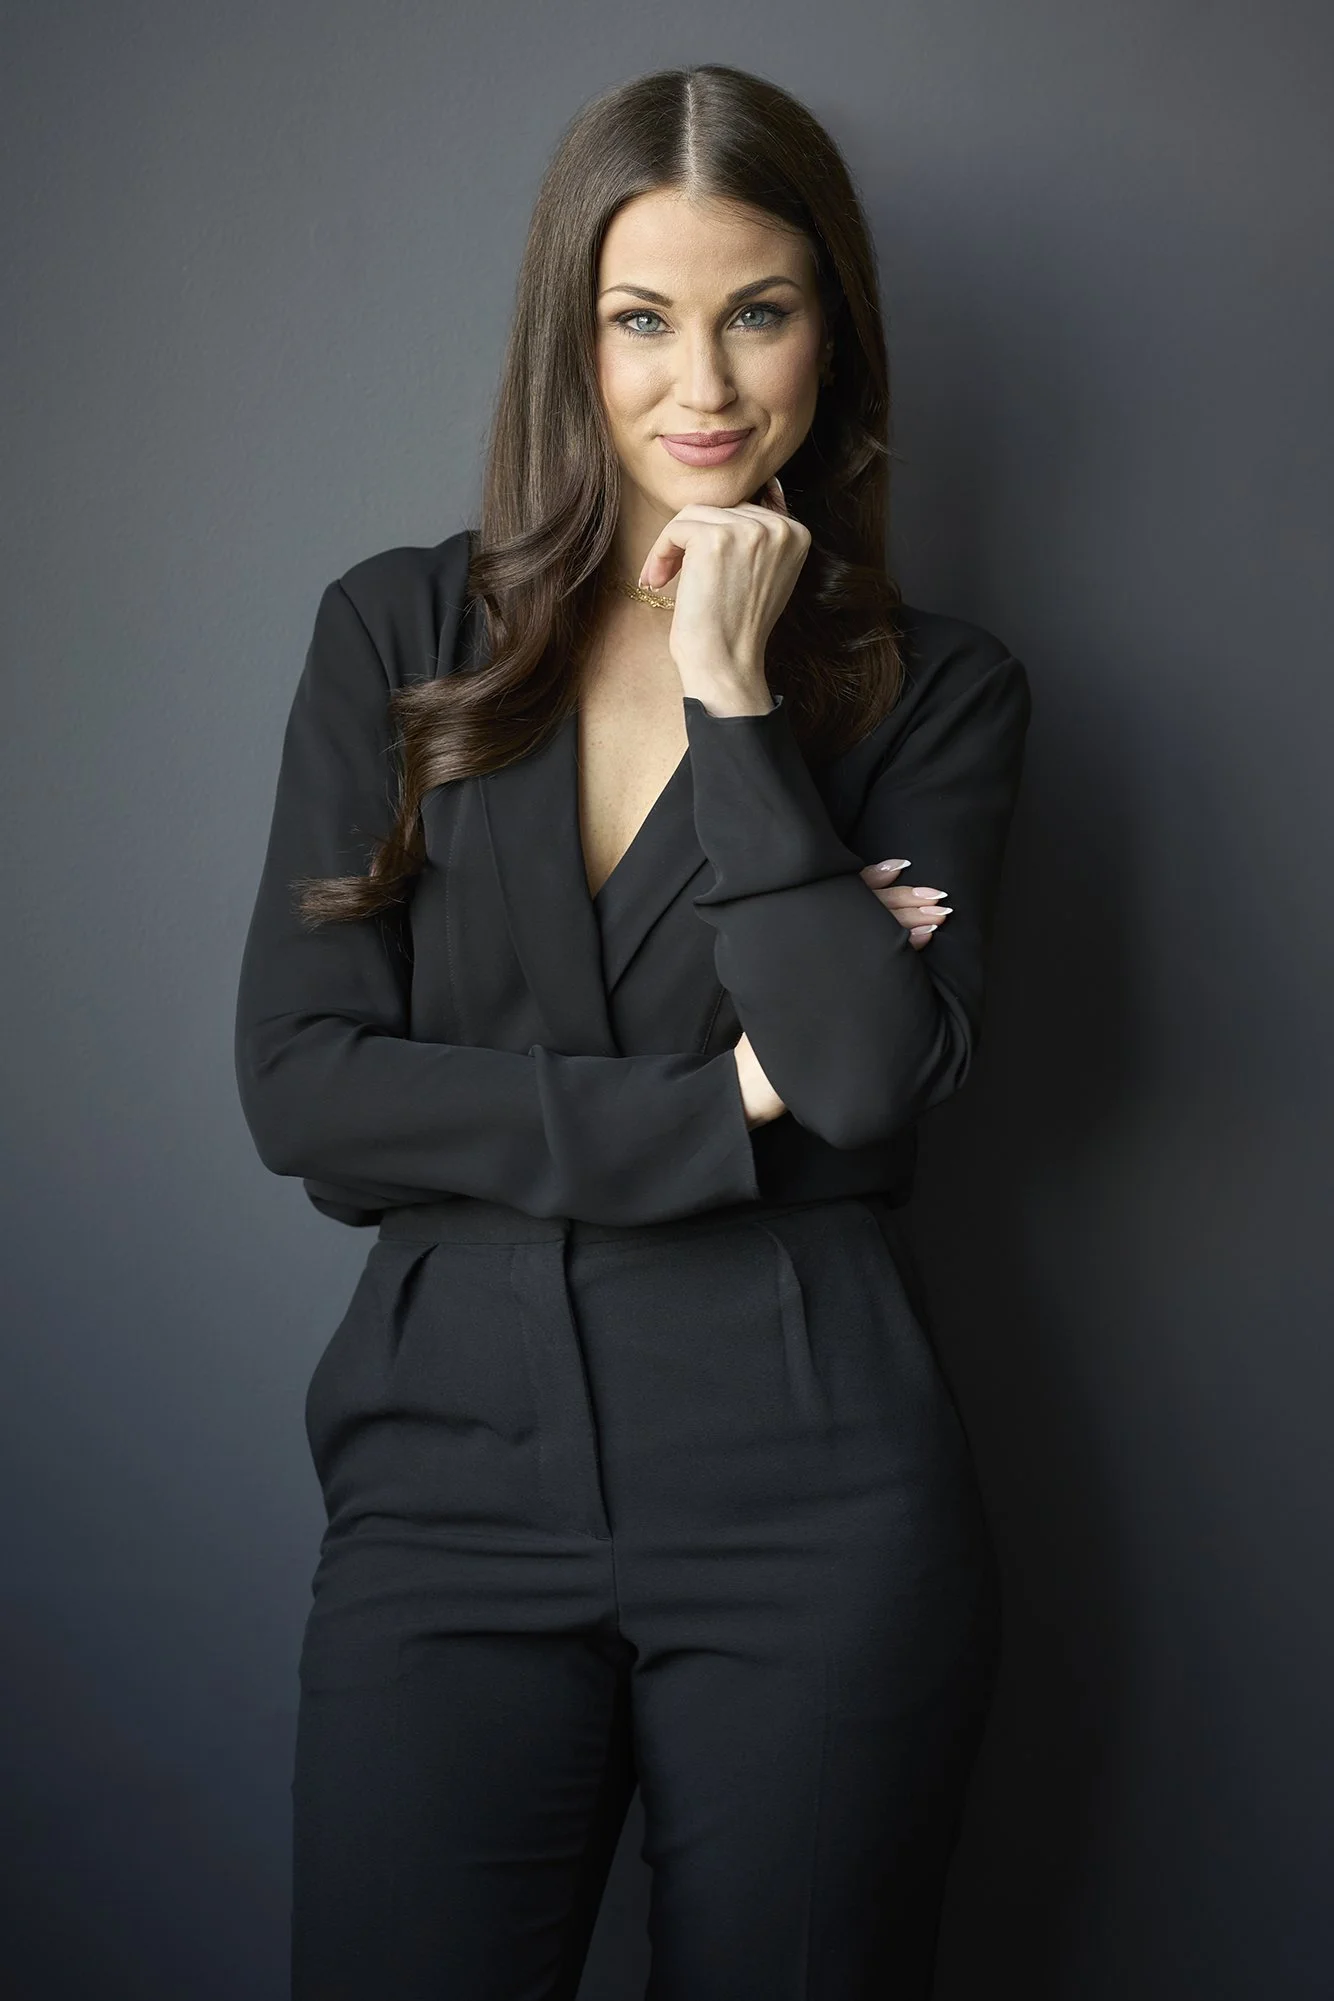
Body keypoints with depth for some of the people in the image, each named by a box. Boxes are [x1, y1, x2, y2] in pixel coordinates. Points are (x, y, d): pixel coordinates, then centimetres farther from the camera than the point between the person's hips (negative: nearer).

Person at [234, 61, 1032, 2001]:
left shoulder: (936, 690, 4)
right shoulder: (399, 635, 5)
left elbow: (875, 1079, -12)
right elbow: (301, 1087, -4)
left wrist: (733, 695, -11)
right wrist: (727, 1107, -8)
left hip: (819, 1497, 0)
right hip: (455, 1469, 1)